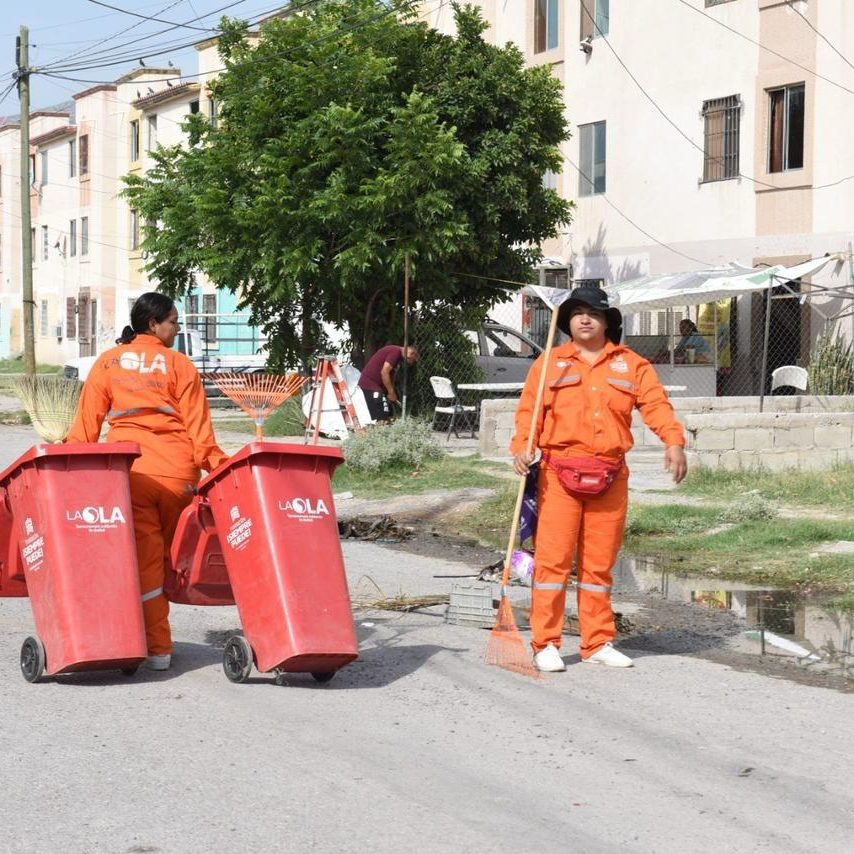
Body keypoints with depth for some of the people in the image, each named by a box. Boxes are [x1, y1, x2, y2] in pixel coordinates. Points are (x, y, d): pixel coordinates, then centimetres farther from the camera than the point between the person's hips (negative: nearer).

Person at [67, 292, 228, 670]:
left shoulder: (108, 362, 11)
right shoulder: (179, 364, 5)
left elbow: (87, 421, 5)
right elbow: (198, 426, -2)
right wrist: (218, 465, -2)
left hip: (128, 470, 1)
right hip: (177, 471, -1)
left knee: (144, 557, 3)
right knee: (170, 552, 15)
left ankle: (157, 648, 0)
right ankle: (157, 637, 24)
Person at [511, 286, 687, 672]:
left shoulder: (631, 365, 11)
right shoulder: (549, 364, 10)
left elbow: (656, 404, -1)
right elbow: (528, 409, 2)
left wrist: (674, 441, -18)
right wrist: (521, 446, -16)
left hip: (610, 477, 2)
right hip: (559, 474, -2)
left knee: (599, 563, 8)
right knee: (553, 557, -5)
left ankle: (598, 643, 16)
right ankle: (545, 644, 0)